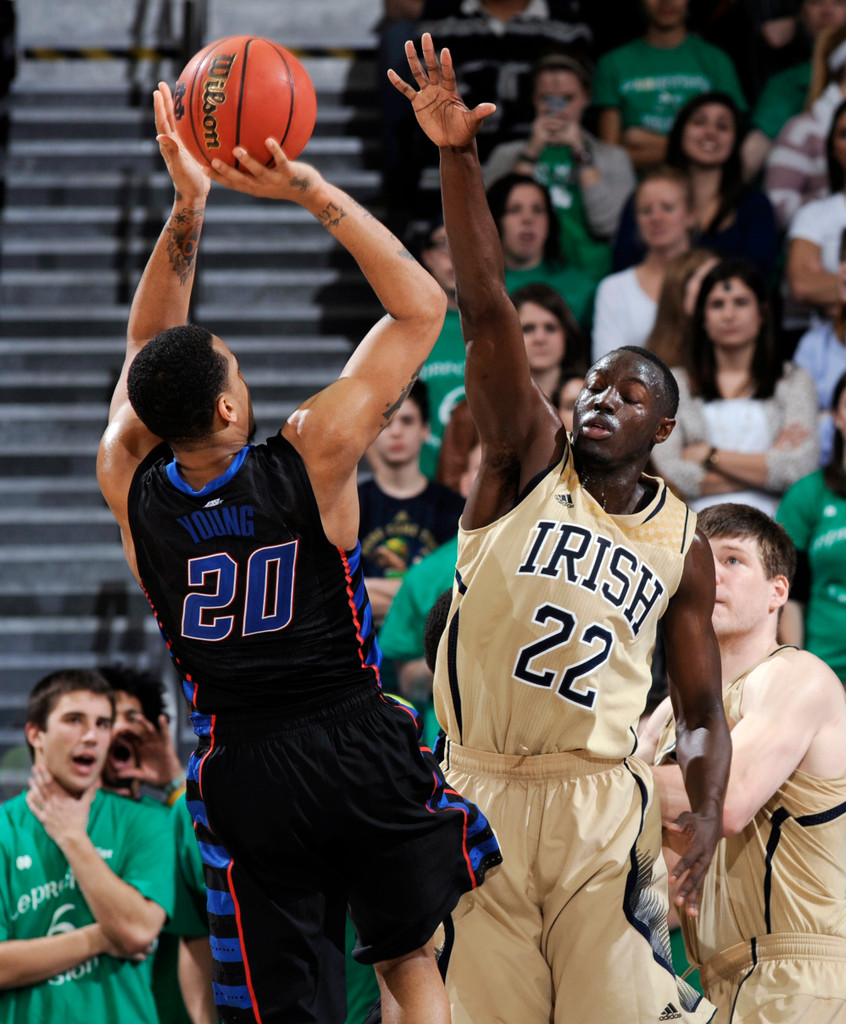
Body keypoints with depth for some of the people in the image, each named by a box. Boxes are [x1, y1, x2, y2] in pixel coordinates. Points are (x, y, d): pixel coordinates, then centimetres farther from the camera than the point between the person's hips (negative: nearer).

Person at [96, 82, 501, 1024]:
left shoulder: (130, 486, -6)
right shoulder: (311, 458, -15)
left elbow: (148, 346, 12)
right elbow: (420, 305, -6)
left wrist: (187, 205, 4)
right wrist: (310, 192, -8)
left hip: (237, 769, 2)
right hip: (355, 745, -2)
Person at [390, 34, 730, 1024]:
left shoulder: (681, 543, 9)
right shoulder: (528, 460, 4)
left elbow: (702, 709, 13)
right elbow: (485, 310, -9)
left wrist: (706, 814, -7)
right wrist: (458, 158, -21)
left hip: (598, 799, 0)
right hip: (479, 792, 0)